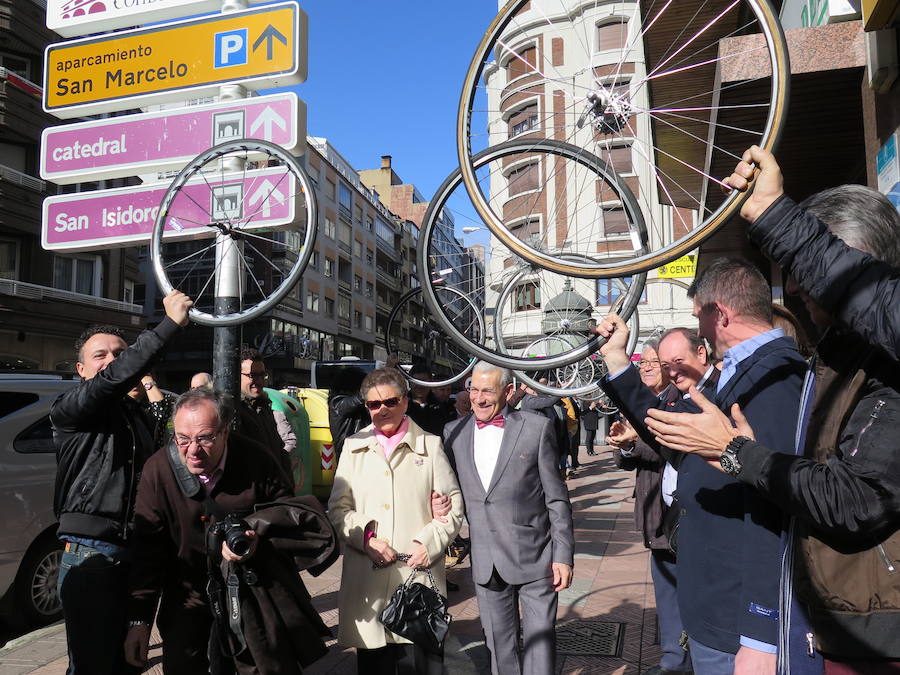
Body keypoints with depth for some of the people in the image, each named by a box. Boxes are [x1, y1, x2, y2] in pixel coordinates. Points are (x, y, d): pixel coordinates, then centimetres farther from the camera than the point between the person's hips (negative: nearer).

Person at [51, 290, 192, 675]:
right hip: (92, 555, -6)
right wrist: (170, 324, -29)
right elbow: (113, 378, -25)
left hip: (136, 555, 7)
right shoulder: (69, 411, -5)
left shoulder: (139, 414, 18)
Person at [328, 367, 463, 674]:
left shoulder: (430, 446, 6)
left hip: (419, 571, -1)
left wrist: (430, 543, -9)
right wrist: (367, 539, -8)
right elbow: (338, 508, 8)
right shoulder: (354, 447, 11)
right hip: (367, 579, 2)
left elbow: (453, 506, 6)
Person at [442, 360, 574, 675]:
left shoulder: (538, 427, -6)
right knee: (499, 647, 16)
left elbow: (556, 498, -4)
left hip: (535, 556, -3)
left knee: (541, 640, 5)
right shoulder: (453, 431, 3)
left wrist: (563, 555, -6)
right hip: (485, 562, 3)